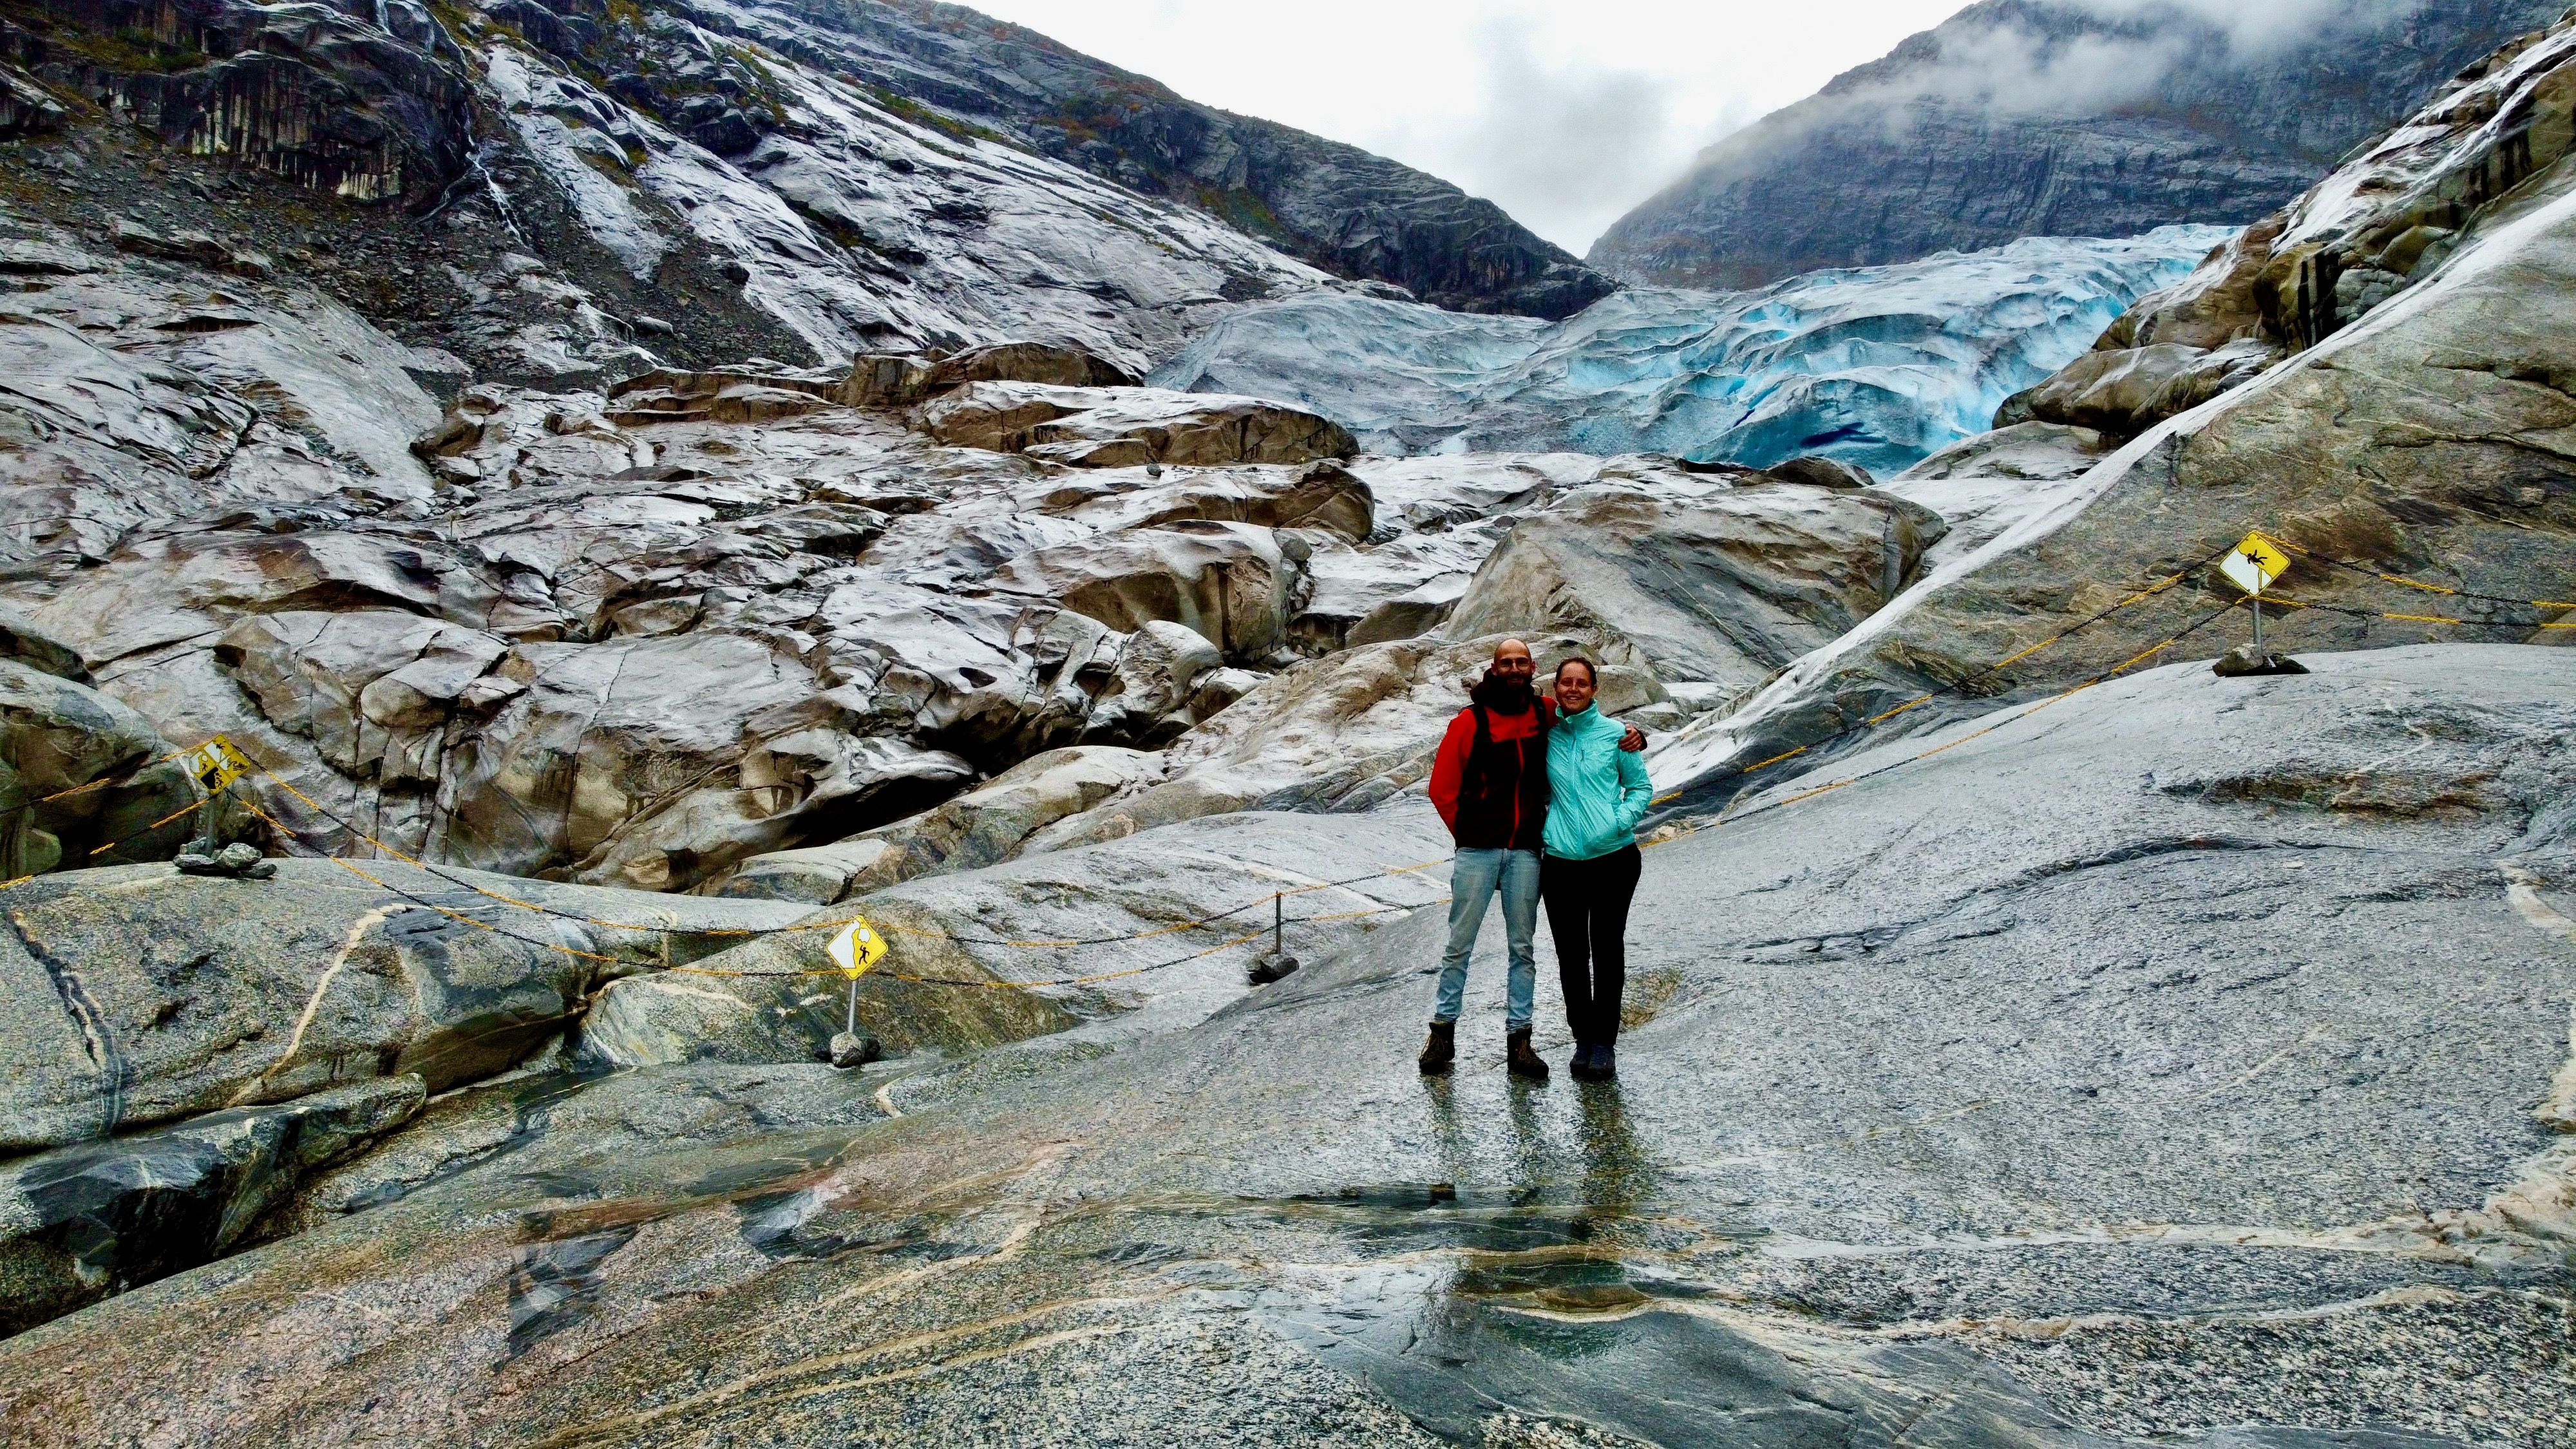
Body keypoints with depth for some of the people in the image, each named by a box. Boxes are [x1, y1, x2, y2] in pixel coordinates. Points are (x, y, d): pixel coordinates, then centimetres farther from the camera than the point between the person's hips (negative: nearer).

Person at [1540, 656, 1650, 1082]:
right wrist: (1541, 826, 4)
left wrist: (1620, 821, -9)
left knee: (1607, 950, 4)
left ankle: (1605, 1041, 16)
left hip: (1614, 859, -2)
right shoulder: (1544, 734, 7)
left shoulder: (1614, 733, 2)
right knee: (1571, 955, 7)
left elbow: (1641, 787, 7)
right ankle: (1583, 1037, 22)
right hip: (1561, 862, 2)